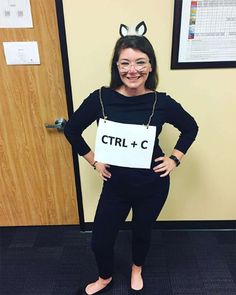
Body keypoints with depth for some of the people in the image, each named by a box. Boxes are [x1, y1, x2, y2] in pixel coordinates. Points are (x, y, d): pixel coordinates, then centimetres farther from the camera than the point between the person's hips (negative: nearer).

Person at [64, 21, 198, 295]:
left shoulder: (161, 102, -14)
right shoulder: (101, 98, -15)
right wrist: (93, 161, -3)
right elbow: (71, 130, 0)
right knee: (100, 240, 12)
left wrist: (174, 159, -4)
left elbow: (190, 128, 4)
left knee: (142, 232, 23)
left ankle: (136, 270, 58)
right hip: (116, 185, 1)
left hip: (152, 185, 0)